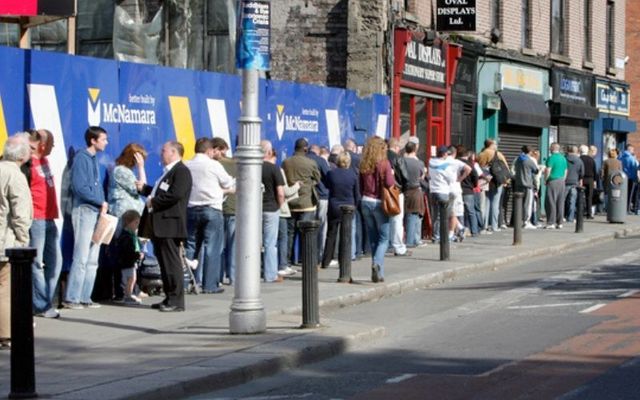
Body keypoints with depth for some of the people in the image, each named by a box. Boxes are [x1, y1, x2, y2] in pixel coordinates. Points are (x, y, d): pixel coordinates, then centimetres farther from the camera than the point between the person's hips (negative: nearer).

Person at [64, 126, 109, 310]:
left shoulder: (94, 159, 16)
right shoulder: (81, 158, -9)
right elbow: (79, 187, -17)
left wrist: (103, 205, 5)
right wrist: (101, 202, -9)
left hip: (97, 212, 9)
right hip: (84, 211, -9)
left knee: (92, 260, 9)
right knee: (81, 258, -10)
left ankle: (84, 297, 12)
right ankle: (71, 298, -7)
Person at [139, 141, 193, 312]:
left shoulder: (181, 171, -10)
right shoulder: (168, 172, 22)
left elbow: (175, 195, -23)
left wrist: (154, 201, -15)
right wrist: (144, 189, 17)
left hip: (170, 224, -10)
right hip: (159, 224, 10)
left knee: (171, 262, -8)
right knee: (164, 262, 12)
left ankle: (176, 300, -5)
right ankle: (169, 298, 17)